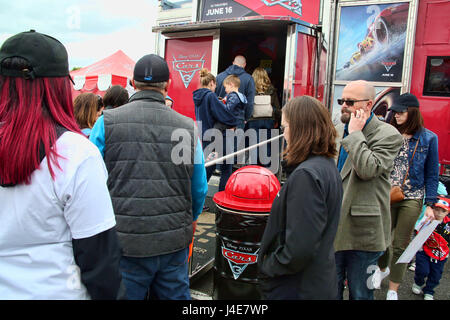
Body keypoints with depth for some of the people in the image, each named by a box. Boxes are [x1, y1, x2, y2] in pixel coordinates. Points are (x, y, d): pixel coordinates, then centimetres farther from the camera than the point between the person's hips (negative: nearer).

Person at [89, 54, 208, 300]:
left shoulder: (107, 122, -6)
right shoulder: (187, 127, -1)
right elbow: (199, 189, 7)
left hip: (124, 243, -1)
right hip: (174, 242, 2)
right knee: (176, 295, 19)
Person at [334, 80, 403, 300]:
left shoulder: (388, 135, -11)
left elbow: (368, 169, -28)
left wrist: (355, 133, -18)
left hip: (362, 230, -6)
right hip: (336, 226, 6)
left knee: (360, 293, 12)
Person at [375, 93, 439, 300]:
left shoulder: (428, 138, -2)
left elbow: (432, 174, 2)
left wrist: (430, 204, -3)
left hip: (411, 199, -2)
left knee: (400, 245, 6)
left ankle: (393, 290, 21)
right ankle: (383, 269, 42)